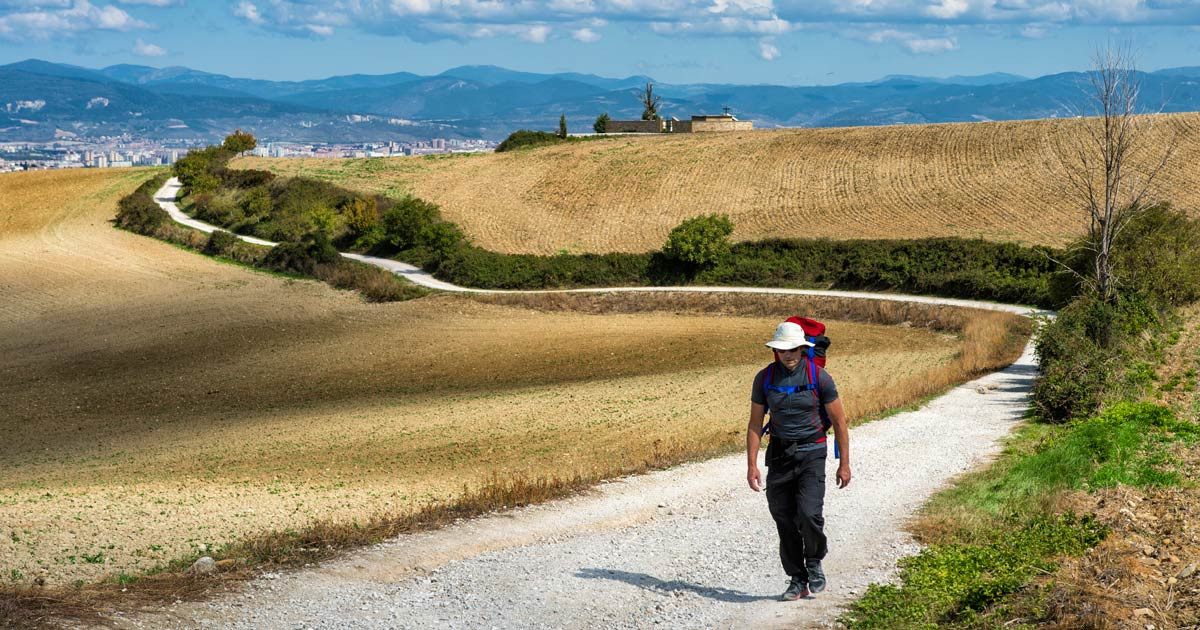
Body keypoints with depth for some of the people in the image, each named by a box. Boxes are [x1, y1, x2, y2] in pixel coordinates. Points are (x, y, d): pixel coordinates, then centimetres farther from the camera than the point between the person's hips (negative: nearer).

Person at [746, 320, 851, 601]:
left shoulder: (819, 377, -7)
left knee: (809, 514, -18)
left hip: (811, 454, -3)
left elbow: (839, 422, 0)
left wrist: (844, 464, -1)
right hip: (779, 454, 3)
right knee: (784, 520, 3)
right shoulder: (765, 378, 0)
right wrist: (751, 465, -2)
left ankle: (814, 563, 10)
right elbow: (755, 423, 4)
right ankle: (797, 581, 16)